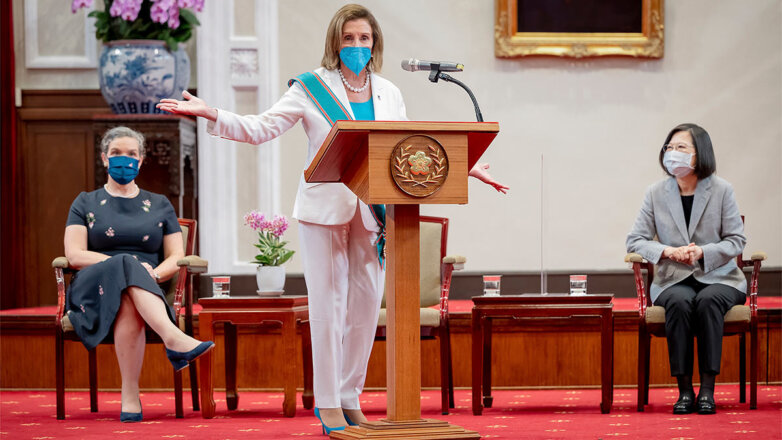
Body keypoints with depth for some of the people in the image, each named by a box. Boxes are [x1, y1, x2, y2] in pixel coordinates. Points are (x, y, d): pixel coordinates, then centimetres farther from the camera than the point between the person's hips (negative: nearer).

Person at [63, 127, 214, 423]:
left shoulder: (159, 206, 24)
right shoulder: (87, 204, 19)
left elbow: (176, 258, 15)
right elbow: (74, 255, 3)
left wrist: (154, 273, -11)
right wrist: (128, 265, -12)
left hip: (148, 290, 2)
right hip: (94, 288, -2)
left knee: (128, 306, -41)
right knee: (127, 265, -41)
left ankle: (130, 397, -52)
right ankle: (173, 338, -62)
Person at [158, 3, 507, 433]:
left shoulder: (388, 93, 12)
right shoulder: (311, 88, 0)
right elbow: (259, 128, -5)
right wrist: (211, 115, -19)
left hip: (371, 212, 4)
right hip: (325, 209, -4)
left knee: (367, 302, 5)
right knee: (328, 305, -3)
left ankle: (350, 396, 18)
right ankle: (328, 403, 6)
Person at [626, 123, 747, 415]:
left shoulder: (721, 190, -1)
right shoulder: (656, 193, 4)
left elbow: (736, 240, 0)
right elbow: (635, 240, 2)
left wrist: (702, 252, -18)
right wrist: (669, 252, -17)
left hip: (718, 278, -1)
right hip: (674, 280, 1)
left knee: (708, 300, -35)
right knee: (679, 301, -34)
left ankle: (707, 388, -29)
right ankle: (684, 389, -28)